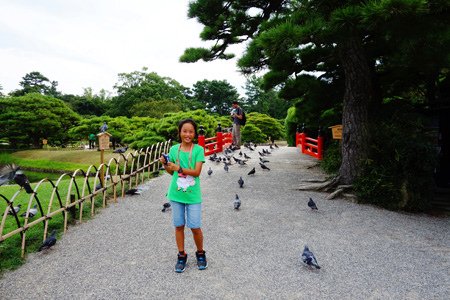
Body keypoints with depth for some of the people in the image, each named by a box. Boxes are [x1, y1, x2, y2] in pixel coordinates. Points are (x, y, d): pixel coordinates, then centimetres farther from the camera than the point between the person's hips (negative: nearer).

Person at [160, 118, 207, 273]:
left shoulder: (198, 149, -8)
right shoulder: (174, 149, 2)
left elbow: (197, 172, -15)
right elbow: (171, 172, 10)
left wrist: (179, 168, -23)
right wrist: (165, 164, -9)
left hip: (193, 195, -3)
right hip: (176, 194, 3)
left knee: (195, 227, 3)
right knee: (179, 226, 12)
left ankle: (200, 253, 28)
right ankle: (181, 255, 30)